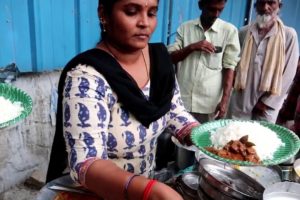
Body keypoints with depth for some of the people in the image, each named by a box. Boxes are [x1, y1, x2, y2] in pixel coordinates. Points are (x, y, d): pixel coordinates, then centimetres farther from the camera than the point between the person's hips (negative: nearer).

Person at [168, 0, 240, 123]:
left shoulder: (230, 31, -1)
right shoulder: (185, 28, 6)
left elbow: (229, 67, -2)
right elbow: (170, 58, 3)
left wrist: (225, 100, -8)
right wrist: (192, 47, -13)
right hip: (182, 99, 2)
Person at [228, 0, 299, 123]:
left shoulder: (289, 35, -2)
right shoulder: (244, 32, 5)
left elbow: (288, 73, -4)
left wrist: (268, 101, -7)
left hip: (266, 104, -2)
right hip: (240, 102, 2)